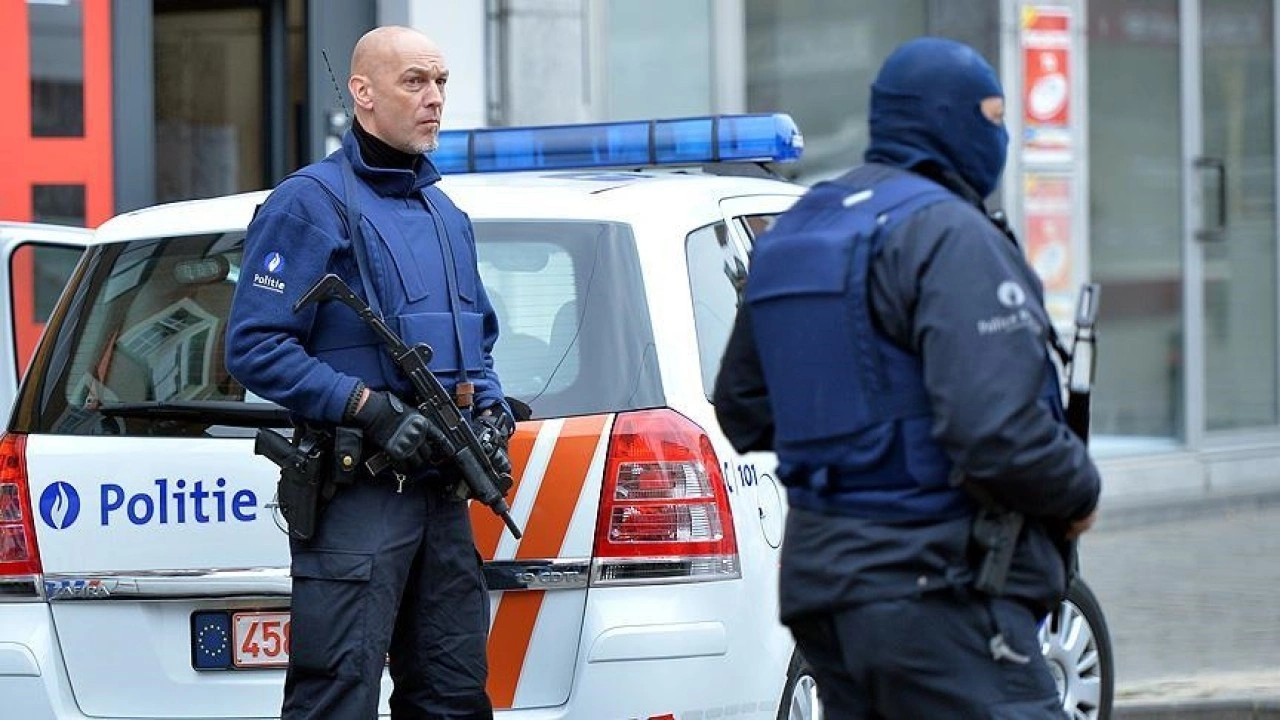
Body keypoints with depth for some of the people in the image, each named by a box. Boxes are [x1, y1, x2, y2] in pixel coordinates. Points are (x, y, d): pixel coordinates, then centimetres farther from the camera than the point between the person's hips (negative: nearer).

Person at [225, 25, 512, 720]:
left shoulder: (446, 216, 19)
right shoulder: (308, 204, -6)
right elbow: (254, 346, -13)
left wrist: (489, 405, 7)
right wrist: (366, 407, -21)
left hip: (443, 491, 8)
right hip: (356, 497, -8)